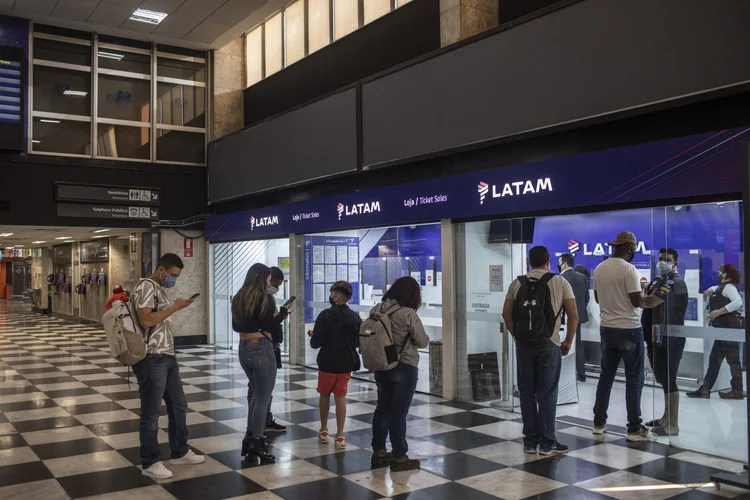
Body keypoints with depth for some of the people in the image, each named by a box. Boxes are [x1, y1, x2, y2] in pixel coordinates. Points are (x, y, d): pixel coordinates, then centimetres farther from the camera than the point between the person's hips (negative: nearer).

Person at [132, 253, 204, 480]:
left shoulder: (160, 289, 17)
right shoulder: (146, 286, -12)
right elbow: (146, 320, -24)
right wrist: (175, 307, -18)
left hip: (167, 357, 10)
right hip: (152, 359, -10)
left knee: (178, 405, 17)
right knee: (151, 412, 1)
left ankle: (180, 452, 31)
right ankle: (150, 462, 13)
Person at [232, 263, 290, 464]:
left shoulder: (238, 299, 8)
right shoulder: (265, 299, -14)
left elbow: (236, 326, 15)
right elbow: (270, 326, -15)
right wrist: (283, 312, -3)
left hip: (244, 348, 8)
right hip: (261, 349, -8)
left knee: (255, 392, 22)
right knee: (262, 397, 2)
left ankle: (251, 437, 24)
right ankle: (256, 443, 6)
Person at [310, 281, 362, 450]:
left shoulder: (325, 315, -14)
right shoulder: (355, 317, -6)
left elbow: (315, 343, -15)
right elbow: (359, 342, 3)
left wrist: (313, 337, 7)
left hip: (327, 362, -2)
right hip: (346, 363, 2)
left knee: (324, 395, 18)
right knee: (340, 397, 9)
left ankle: (323, 430, 30)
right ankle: (340, 436, 8)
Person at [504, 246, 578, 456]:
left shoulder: (517, 283, 7)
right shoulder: (560, 282, 1)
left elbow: (506, 313, 7)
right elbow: (573, 315, -2)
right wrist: (568, 341, 7)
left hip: (524, 344, 2)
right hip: (549, 344, -2)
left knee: (527, 393, 9)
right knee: (547, 394, 3)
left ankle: (530, 442, 15)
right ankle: (547, 443, 9)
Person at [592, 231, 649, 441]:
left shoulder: (599, 269, 5)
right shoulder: (629, 269, -15)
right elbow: (637, 301, -16)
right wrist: (642, 292, 4)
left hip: (607, 328, 6)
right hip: (629, 329, -6)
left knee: (606, 375, 14)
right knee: (634, 379, 2)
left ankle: (599, 422, 19)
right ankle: (634, 428, 5)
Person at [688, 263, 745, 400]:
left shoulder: (728, 286, -10)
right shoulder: (722, 287, 18)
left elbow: (738, 302, -27)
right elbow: (716, 289, 43)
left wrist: (719, 312, -24)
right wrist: (711, 290, 19)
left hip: (729, 327, -10)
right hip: (723, 328, 10)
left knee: (732, 359, -4)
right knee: (714, 359, 9)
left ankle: (737, 391, 3)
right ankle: (705, 389, 11)